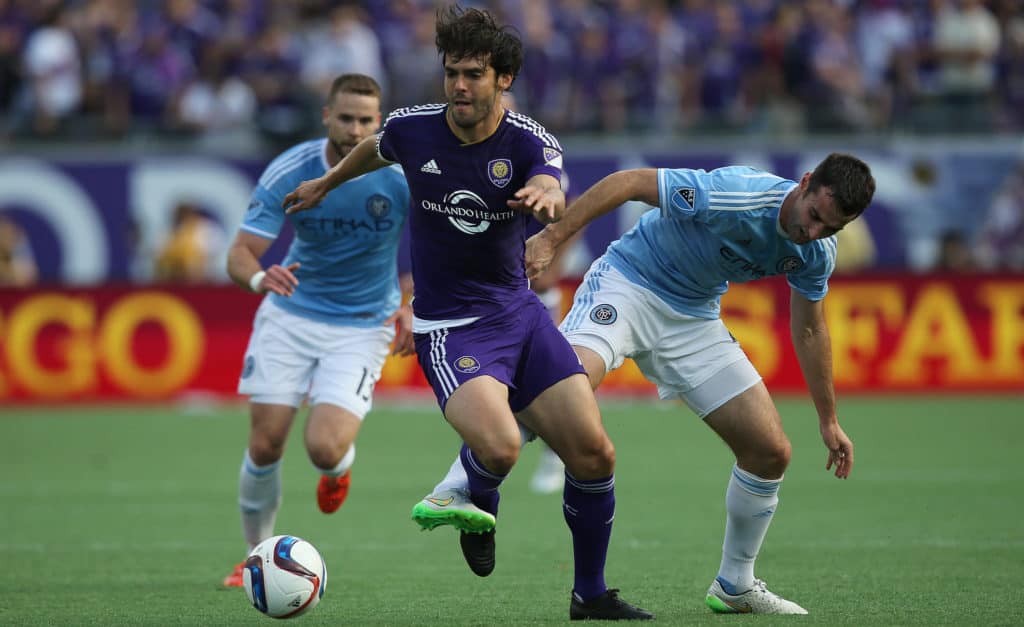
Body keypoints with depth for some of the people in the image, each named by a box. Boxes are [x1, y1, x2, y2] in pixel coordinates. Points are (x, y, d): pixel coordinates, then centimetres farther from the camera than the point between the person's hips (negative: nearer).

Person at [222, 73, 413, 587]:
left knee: (324, 448, -19)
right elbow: (240, 254, -16)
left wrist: (414, 308, -16)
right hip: (291, 313, 1)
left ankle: (339, 465, 20)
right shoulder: (288, 173, -15)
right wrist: (259, 277, -40)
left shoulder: (402, 174, -16)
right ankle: (257, 556, 18)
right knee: (265, 445, -6)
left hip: (363, 327, -1)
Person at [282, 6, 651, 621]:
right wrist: (327, 182, 36)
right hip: (450, 327, -2)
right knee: (499, 446, -29)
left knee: (595, 454, -5)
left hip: (519, 311, 2)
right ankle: (479, 504, 9)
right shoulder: (412, 129, -7)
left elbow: (552, 189, -35)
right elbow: (375, 150, 19)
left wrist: (545, 197, -59)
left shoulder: (530, 142, -11)